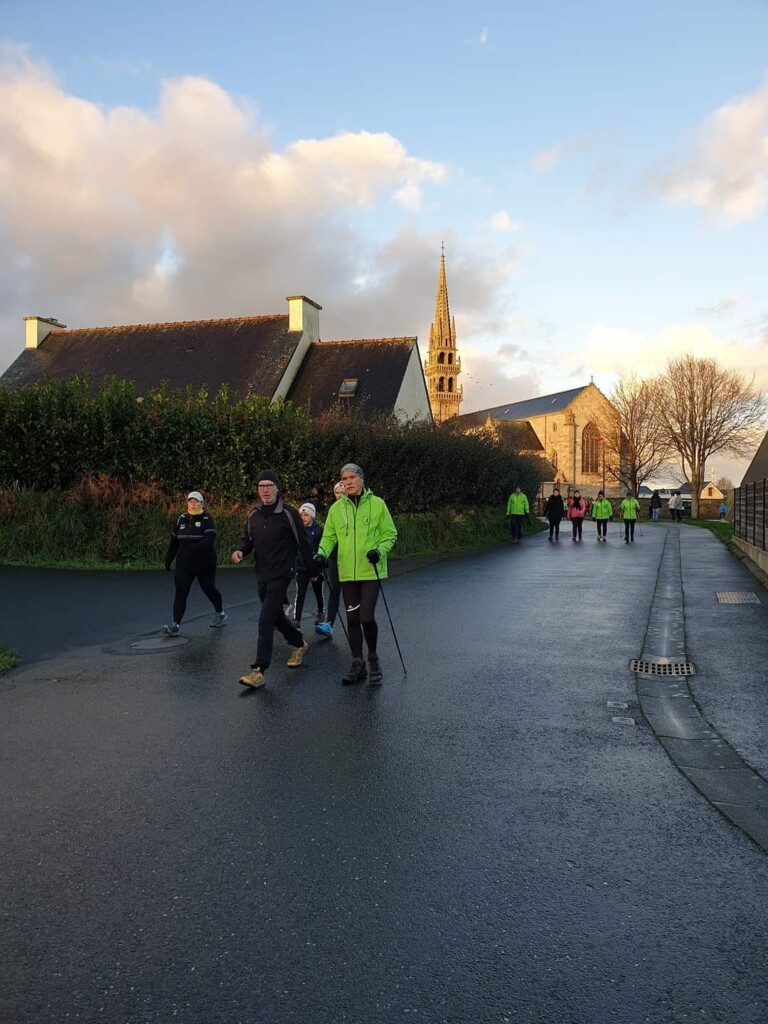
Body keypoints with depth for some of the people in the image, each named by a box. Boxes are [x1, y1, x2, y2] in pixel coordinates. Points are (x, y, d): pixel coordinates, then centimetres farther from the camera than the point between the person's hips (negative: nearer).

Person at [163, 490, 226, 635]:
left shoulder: (207, 519, -7)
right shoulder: (181, 519, 7)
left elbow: (210, 541, -21)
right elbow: (174, 542, 14)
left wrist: (194, 547, -34)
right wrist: (168, 560, 14)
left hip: (205, 565, -3)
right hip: (184, 565, 3)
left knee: (209, 589, 13)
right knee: (180, 593, -8)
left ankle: (220, 613, 38)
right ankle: (175, 625, -11)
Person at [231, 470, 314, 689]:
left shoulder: (288, 513, -10)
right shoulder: (253, 515, 6)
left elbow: (302, 542, -5)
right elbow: (248, 539, 16)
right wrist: (240, 550, -6)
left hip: (281, 574, -7)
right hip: (262, 574, 7)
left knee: (266, 620, -15)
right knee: (276, 616, 19)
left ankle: (259, 670, -14)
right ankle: (299, 643, 45)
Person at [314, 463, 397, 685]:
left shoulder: (377, 504, -2)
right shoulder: (336, 508, 6)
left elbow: (390, 533, 1)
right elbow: (329, 536, 9)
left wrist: (380, 550, -16)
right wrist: (322, 553, -10)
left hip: (371, 571, -3)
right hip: (347, 573, 3)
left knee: (367, 617, -9)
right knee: (352, 619, 8)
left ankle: (373, 658, 16)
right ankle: (358, 664, 20)